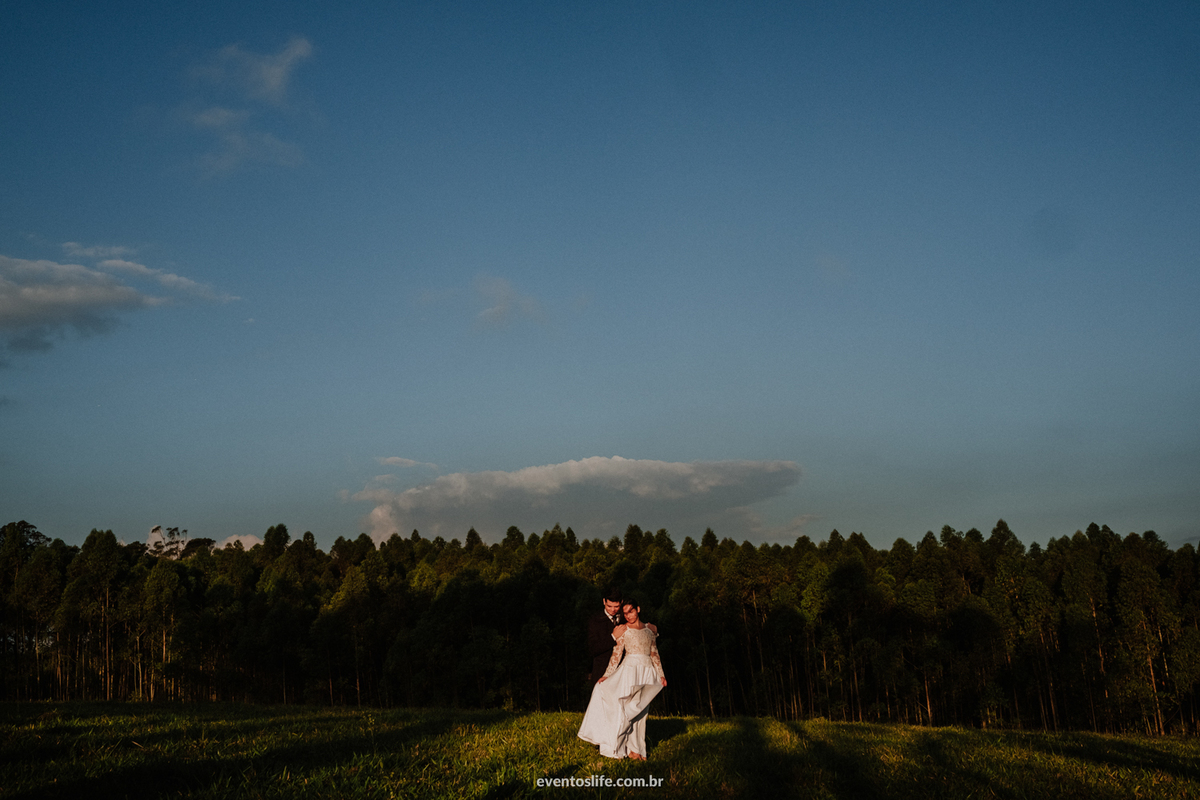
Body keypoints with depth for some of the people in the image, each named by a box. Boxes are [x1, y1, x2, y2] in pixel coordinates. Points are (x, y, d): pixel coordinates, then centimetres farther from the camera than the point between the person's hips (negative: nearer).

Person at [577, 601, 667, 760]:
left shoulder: (651, 629, 13)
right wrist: (607, 675, -11)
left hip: (647, 673, 3)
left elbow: (654, 653, 17)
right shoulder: (622, 630, 2)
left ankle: (637, 748, 8)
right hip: (630, 670, -3)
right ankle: (632, 748, -1)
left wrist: (661, 674, 13)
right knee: (628, 709, -7)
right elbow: (616, 654, -3)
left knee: (641, 711, 4)